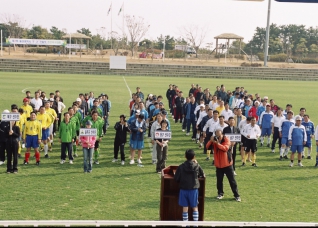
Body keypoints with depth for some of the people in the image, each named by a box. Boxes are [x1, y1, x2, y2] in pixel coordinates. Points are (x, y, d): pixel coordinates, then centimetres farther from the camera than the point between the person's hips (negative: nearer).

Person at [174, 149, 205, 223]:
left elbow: (176, 178, -4)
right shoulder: (197, 166, -4)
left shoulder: (181, 167, -6)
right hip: (194, 189, 0)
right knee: (195, 208, 10)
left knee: (185, 208, 6)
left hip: (183, 189, 0)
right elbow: (203, 175, 11)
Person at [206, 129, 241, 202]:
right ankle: (220, 193, 27)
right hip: (218, 164, 3)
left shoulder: (226, 140, -10)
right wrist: (210, 141, -26)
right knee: (219, 180, 9)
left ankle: (236, 195, 9)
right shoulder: (214, 140, 1)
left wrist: (217, 143, -36)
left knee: (232, 180, 2)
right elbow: (207, 147, -9)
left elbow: (225, 148, -27)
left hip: (227, 164, -3)